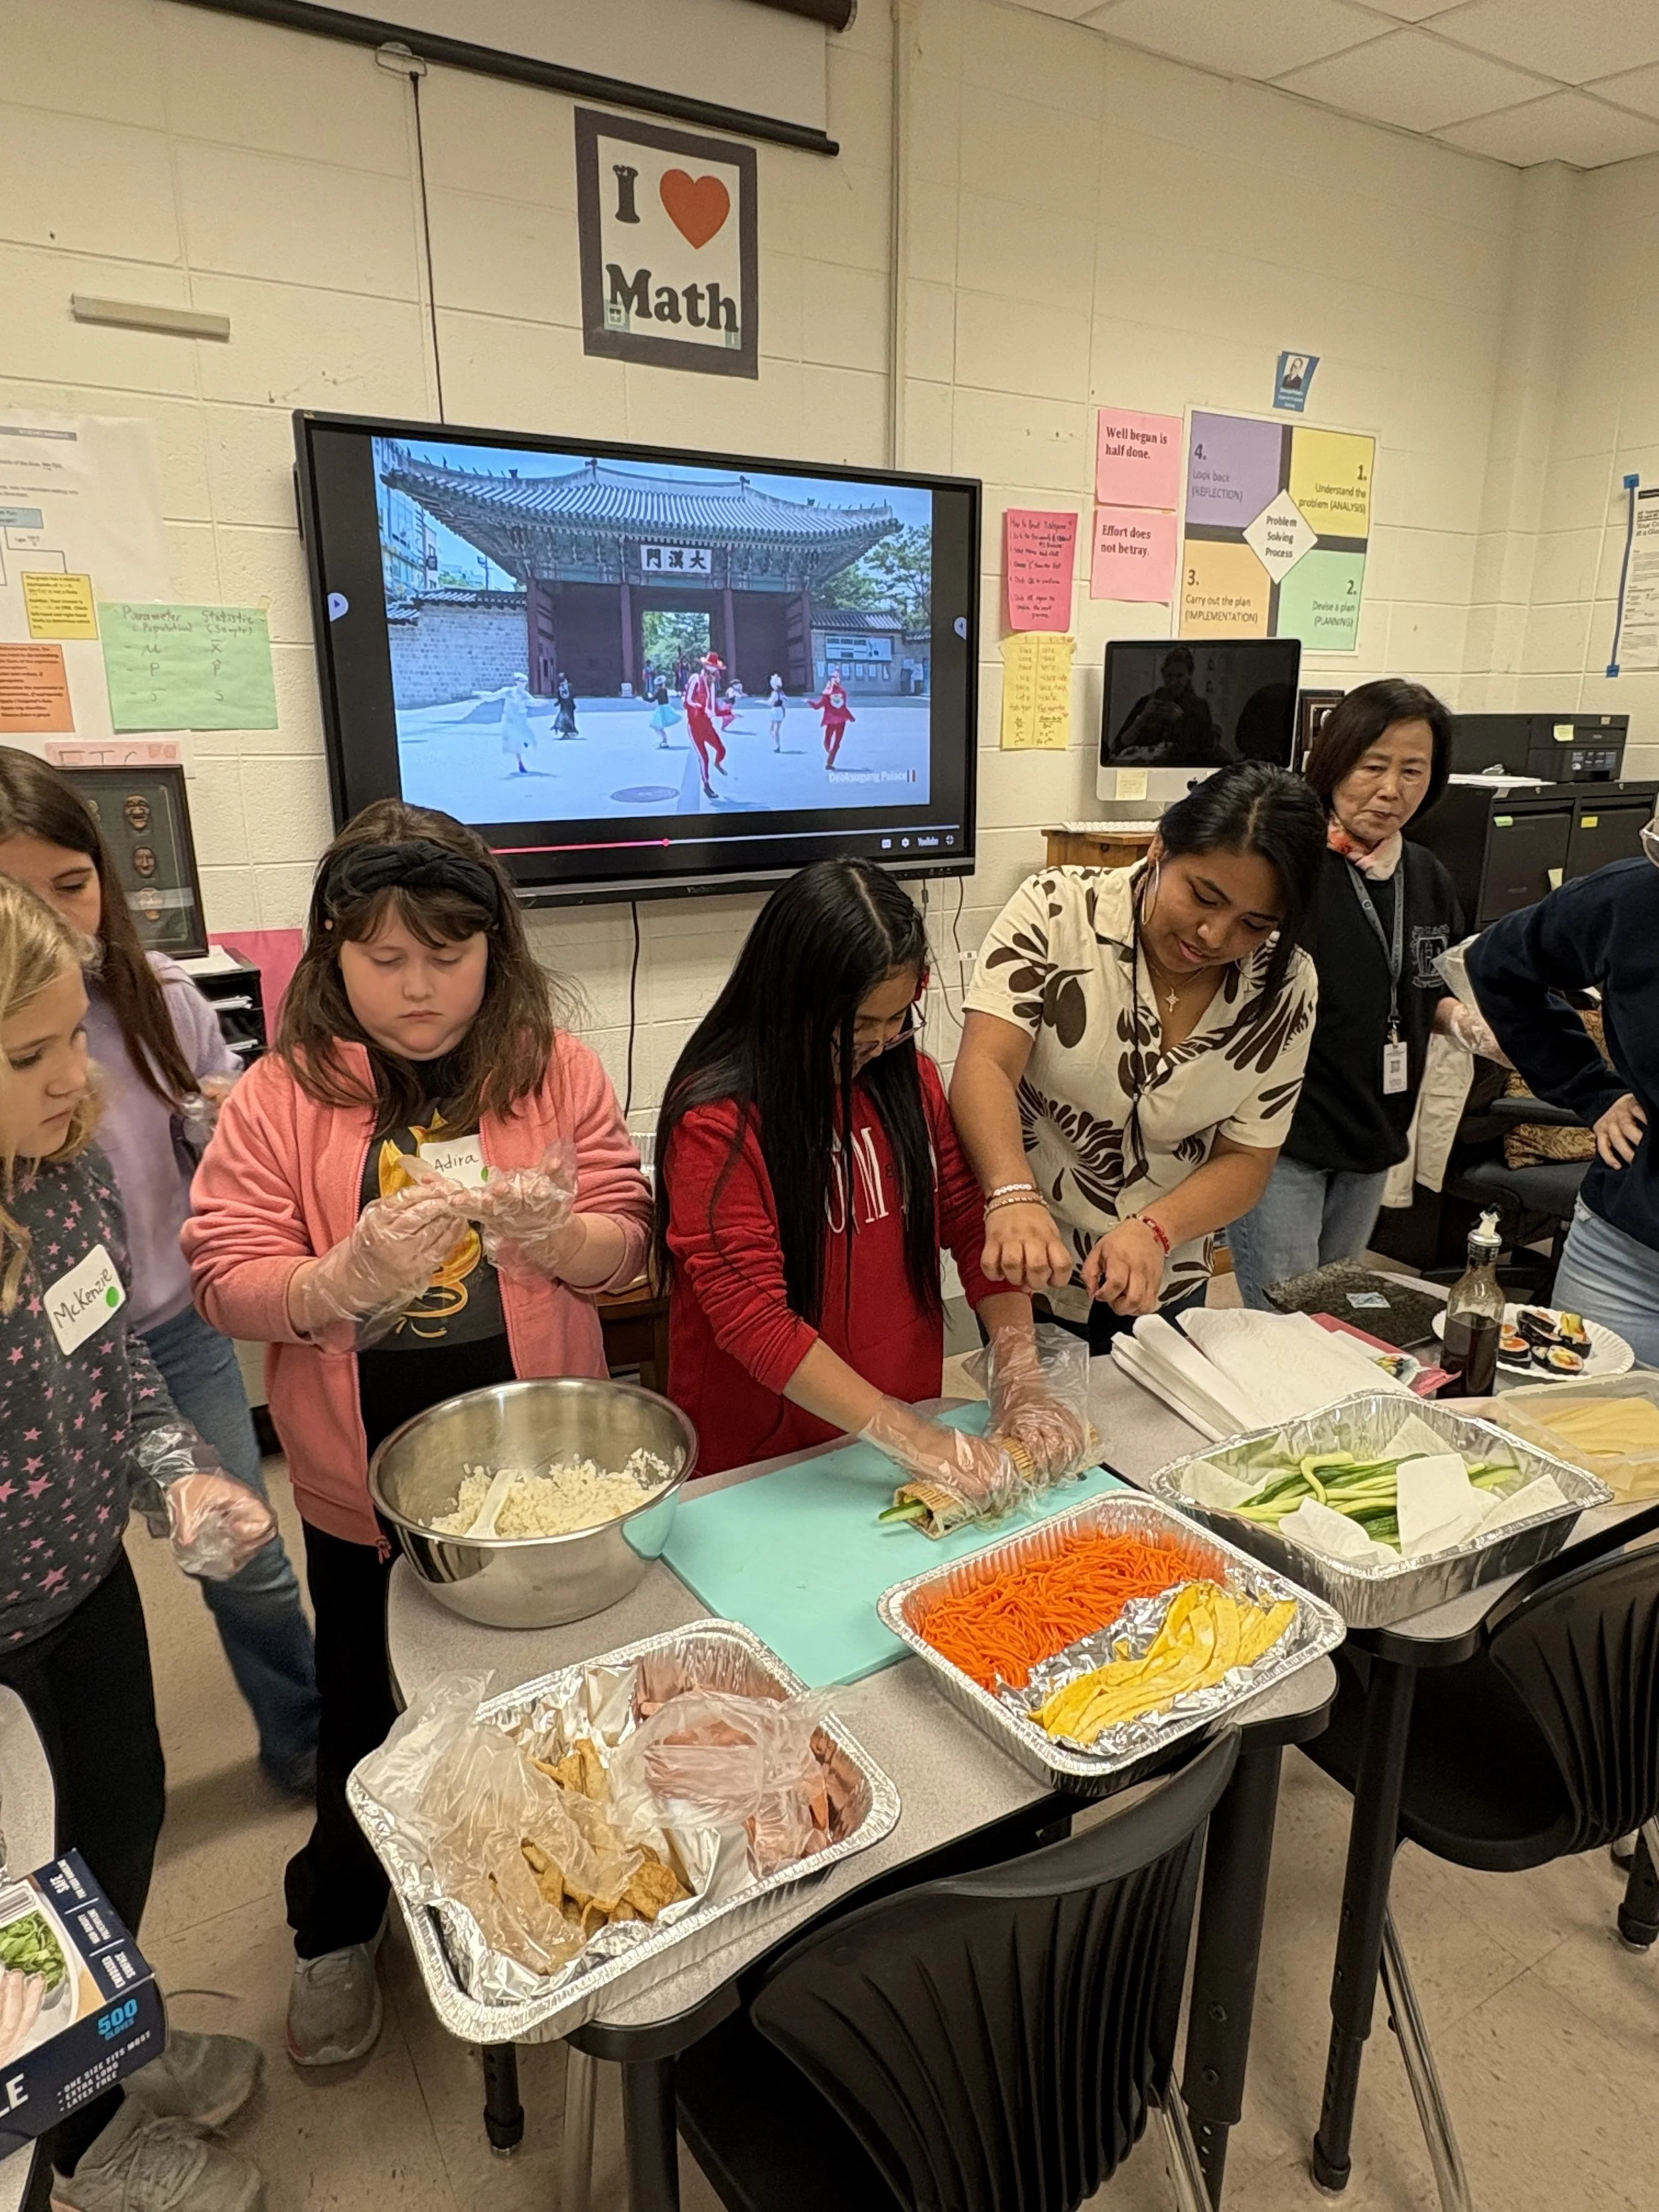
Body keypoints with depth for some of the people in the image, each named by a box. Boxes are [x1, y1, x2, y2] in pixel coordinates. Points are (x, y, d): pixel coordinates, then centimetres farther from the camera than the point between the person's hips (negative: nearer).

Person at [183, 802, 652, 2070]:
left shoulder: (554, 1069, -8)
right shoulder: (283, 1096, -9)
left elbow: (626, 1247, -7)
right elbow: (225, 1278, -12)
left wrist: (557, 1236, -29)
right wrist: (348, 1278, -31)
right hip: (365, 1486, 0)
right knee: (366, 1712, 21)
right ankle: (337, 1929, 50)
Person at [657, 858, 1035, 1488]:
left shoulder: (910, 1077, 0)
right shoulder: (715, 1121, -18)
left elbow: (974, 1224, 1)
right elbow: (753, 1319, -22)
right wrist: (911, 1439, -24)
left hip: (913, 1410, 4)